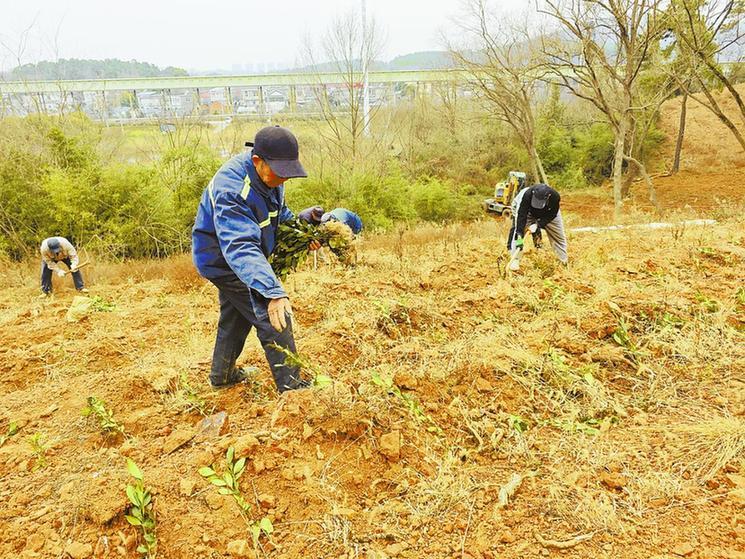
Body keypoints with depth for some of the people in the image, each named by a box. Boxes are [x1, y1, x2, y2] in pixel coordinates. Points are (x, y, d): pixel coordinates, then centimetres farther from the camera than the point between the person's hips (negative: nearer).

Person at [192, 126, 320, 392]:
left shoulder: (269, 175, -9)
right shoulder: (231, 189, -37)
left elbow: (280, 215, 10)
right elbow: (241, 247, -47)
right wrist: (272, 292, -57)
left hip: (228, 258, 10)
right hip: (223, 261, -10)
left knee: (235, 316, 24)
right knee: (273, 319, -11)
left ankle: (222, 375, 43)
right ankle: (290, 386, -1)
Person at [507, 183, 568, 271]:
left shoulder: (555, 197, -37)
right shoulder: (526, 195, -42)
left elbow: (551, 215, -23)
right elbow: (521, 215, -39)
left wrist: (538, 225, -34)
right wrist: (519, 235, -43)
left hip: (546, 214, 2)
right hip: (528, 211, -1)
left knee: (558, 234, 3)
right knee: (516, 231, -18)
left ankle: (565, 260, 20)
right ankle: (515, 260, -13)